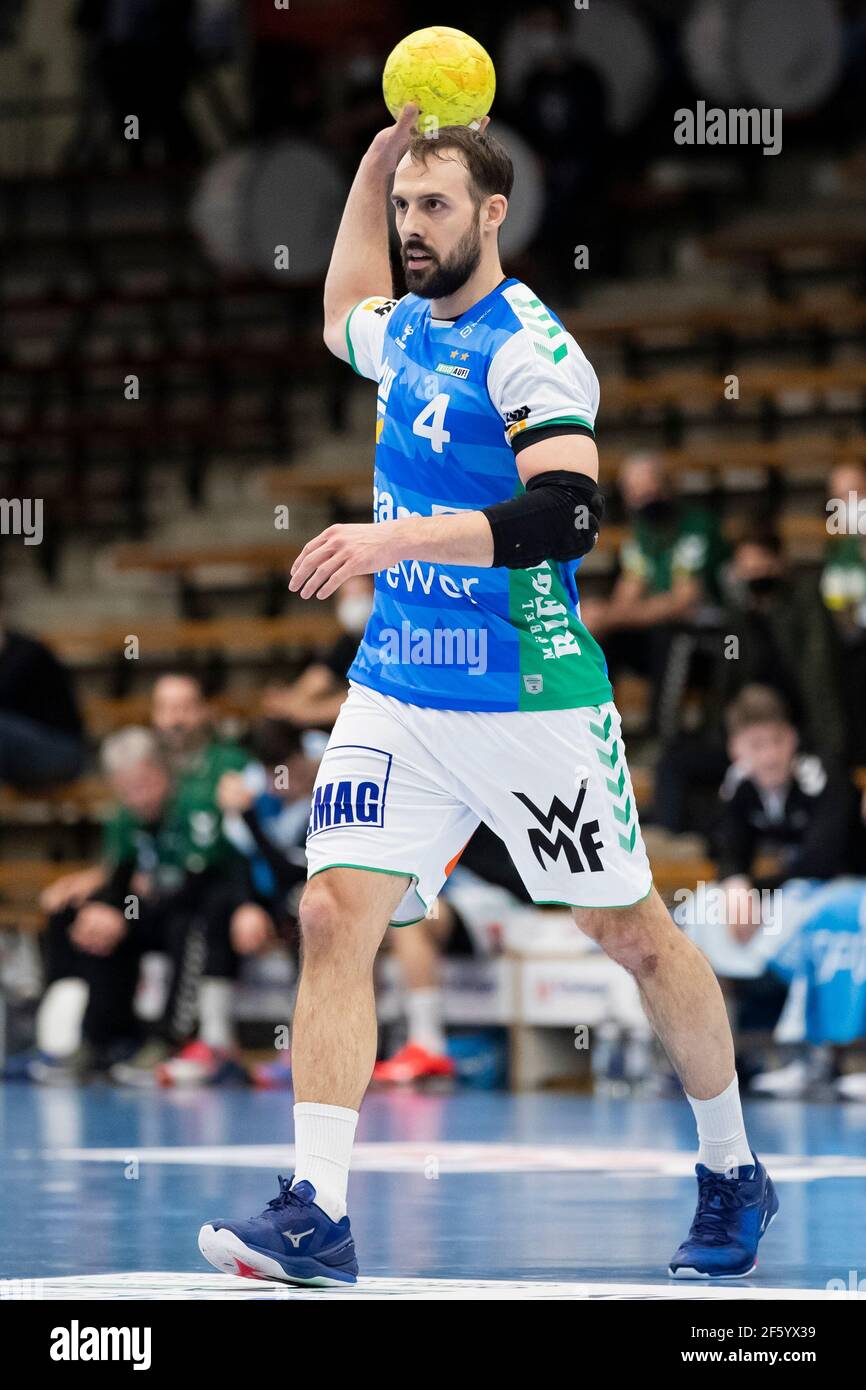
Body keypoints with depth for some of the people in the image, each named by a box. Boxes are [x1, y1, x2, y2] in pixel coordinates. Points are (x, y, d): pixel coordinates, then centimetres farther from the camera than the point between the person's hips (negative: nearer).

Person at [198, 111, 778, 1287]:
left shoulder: (528, 349, -13)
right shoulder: (406, 332, 10)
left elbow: (567, 516, -26)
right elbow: (344, 314, 36)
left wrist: (395, 538, -32)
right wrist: (377, 156, 25)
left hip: (530, 696, -6)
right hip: (397, 694, 6)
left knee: (633, 933, 6)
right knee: (334, 915, -10)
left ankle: (733, 1178, 24)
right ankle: (316, 1215, -12)